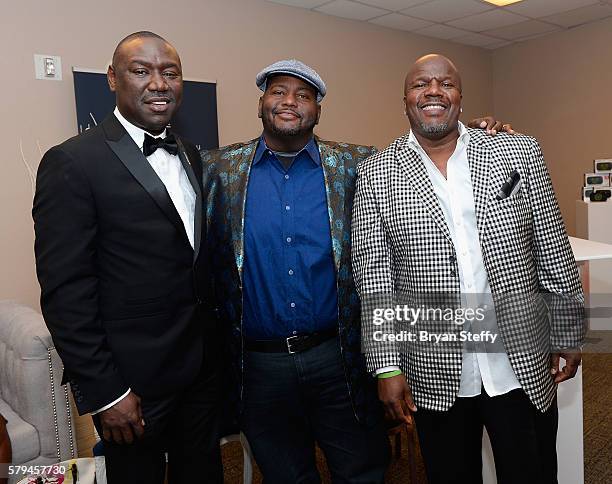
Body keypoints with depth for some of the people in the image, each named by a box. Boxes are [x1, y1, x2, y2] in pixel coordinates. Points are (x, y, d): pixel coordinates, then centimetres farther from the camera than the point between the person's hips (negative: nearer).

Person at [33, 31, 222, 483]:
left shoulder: (190, 155, 7)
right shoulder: (73, 162, -14)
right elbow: (65, 290, -16)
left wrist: (215, 341, 10)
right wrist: (103, 391, -16)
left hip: (203, 365, 6)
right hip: (133, 378, -6)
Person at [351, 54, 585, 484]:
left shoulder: (519, 153, 0)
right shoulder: (377, 175, -3)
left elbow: (555, 255, 4)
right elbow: (374, 279, -5)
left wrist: (568, 335, 7)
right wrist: (387, 367, -6)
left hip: (525, 367, 1)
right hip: (434, 376, 0)